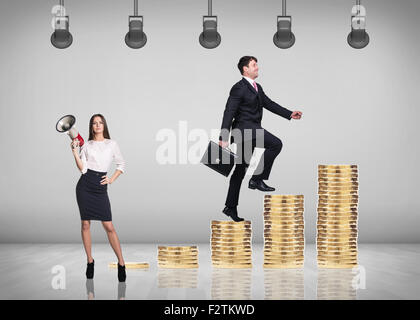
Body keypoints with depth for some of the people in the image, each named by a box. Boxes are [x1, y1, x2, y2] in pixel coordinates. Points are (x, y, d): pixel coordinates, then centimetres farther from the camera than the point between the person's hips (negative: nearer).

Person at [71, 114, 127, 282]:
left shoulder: (112, 144, 7)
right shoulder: (86, 145, 6)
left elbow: (121, 164, 15)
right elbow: (83, 168, -4)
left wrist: (112, 179, 3)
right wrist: (74, 150, -10)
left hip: (100, 188, -1)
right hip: (85, 186, 1)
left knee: (109, 226, -5)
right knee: (85, 224, 4)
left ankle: (121, 263, 0)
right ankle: (90, 261, 15)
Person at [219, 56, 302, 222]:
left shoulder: (258, 88, 19)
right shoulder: (239, 88, -9)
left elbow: (269, 104, 24)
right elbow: (229, 112, -14)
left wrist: (290, 114, 16)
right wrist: (224, 136, -20)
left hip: (252, 130, 9)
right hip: (244, 128, -9)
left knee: (240, 170, 10)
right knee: (276, 144, -20)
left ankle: (230, 207, 15)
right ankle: (257, 179, -14)